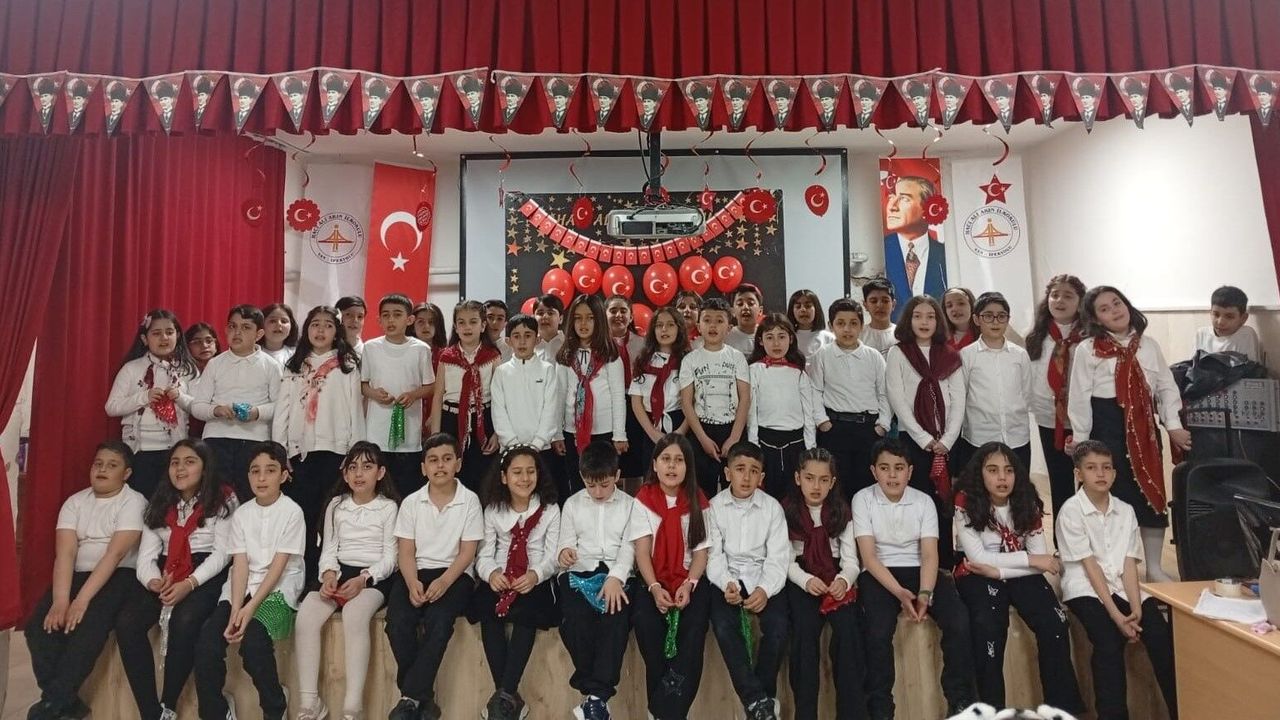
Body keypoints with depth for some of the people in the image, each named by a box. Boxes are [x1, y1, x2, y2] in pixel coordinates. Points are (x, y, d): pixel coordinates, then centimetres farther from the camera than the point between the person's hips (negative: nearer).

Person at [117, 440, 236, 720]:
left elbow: (222, 553, -6)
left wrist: (189, 584, -22)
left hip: (206, 576, -5)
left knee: (183, 621, -34)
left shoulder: (222, 500, 1)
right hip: (165, 574, 5)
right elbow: (146, 555, 8)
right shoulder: (159, 503, 16)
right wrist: (152, 580, -16)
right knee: (126, 623, -23)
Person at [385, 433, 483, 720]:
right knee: (398, 621, -25)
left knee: (438, 621, -30)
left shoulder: (470, 500, -1)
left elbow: (467, 552, -4)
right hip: (415, 573, 2)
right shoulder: (411, 502, 6)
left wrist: (444, 581, -20)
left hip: (454, 574, -2)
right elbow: (406, 551, 2)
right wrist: (412, 583, -17)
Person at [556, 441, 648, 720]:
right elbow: (566, 543, 9)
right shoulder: (572, 504, 13)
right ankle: (599, 693, -16)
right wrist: (564, 554, -16)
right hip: (579, 573, 1)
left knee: (616, 621, -28)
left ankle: (596, 695, -25)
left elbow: (629, 547, 0)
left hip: (616, 574, -1)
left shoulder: (630, 505, 8)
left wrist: (615, 577, -17)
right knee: (574, 621, -26)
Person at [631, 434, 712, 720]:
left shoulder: (698, 502, 5)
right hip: (653, 580, 0)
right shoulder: (643, 500, 3)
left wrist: (688, 585, -16)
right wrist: (654, 588, -18)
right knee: (645, 621, -30)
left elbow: (701, 551, 1)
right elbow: (642, 550, -3)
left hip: (690, 580, 0)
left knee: (694, 625, -29)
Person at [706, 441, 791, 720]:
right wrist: (726, 583, -23)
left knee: (778, 627, -24)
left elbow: (778, 556, -4)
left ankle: (764, 694, 0)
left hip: (764, 579, 1)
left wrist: (765, 589, -22)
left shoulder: (772, 507, 0)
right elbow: (713, 554, -3)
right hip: (727, 579, 0)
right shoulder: (714, 506, -1)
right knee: (723, 628, -26)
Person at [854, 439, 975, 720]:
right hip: (879, 574, -3)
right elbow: (868, 556, -11)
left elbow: (930, 555, -5)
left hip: (918, 571, 3)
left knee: (959, 622, -22)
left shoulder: (924, 501, 3)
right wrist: (899, 592, -24)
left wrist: (924, 593, -23)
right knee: (878, 632, -29)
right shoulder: (863, 499, -5)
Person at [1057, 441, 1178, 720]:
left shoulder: (1126, 510, 9)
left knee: (1161, 635, -18)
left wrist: (1135, 608, -13)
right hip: (1087, 589, -4)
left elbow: (1129, 564, 1)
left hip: (1122, 585, 5)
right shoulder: (1071, 511, -7)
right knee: (1109, 642, -26)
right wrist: (1116, 614, -17)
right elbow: (1090, 566, -11)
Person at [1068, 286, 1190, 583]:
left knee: (1153, 495, 9)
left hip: (1144, 428, 5)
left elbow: (1166, 386, 12)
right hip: (1107, 428, -4)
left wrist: (1173, 425, 2)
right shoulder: (1087, 349, -5)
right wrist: (1080, 441, -6)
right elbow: (1080, 398, -6)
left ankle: (1154, 568, 24)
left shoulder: (1148, 345, 9)